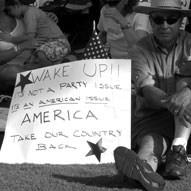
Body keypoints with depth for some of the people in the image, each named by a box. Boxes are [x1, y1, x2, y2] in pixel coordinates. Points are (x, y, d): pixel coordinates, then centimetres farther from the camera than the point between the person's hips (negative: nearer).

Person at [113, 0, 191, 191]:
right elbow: (148, 91, -17)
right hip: (152, 117, -1)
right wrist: (170, 102, -40)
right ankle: (145, 169, -71)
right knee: (151, 141, -34)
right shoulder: (139, 51, -1)